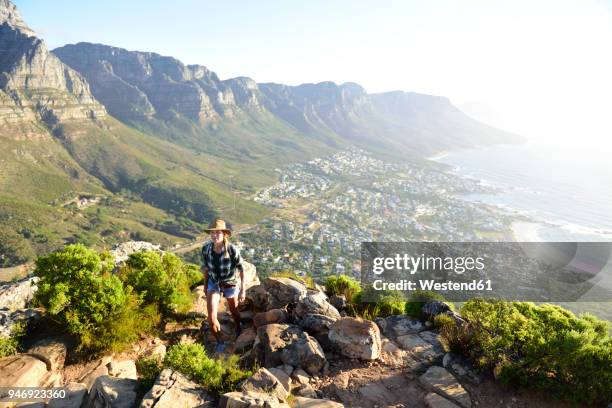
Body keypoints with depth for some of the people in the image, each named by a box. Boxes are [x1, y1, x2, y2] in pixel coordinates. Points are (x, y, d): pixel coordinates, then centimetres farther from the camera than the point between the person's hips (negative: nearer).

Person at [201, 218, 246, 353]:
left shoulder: (232, 250, -30)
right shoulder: (206, 248, -20)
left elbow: (241, 269, -16)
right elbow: (206, 267, -1)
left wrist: (242, 290, -13)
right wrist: (205, 285, 10)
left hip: (230, 284, -2)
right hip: (214, 284, 2)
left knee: (234, 312, 22)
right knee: (211, 318, -7)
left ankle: (238, 332, 57)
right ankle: (220, 343, 22)